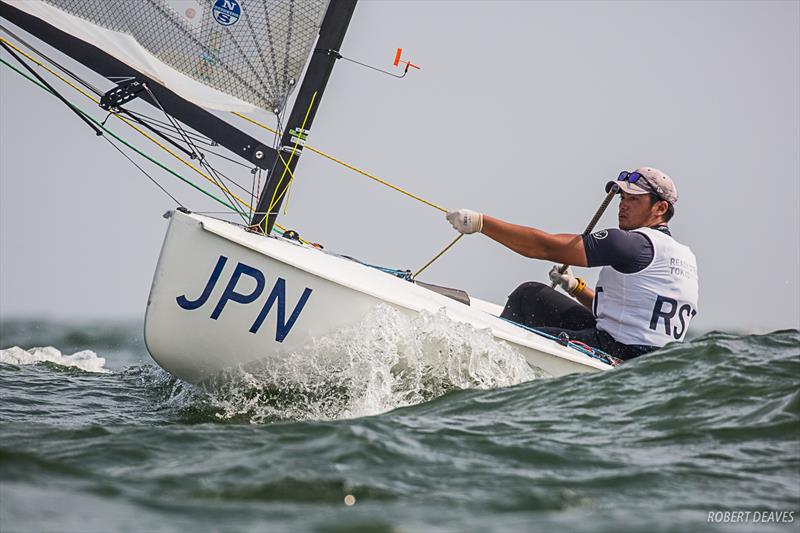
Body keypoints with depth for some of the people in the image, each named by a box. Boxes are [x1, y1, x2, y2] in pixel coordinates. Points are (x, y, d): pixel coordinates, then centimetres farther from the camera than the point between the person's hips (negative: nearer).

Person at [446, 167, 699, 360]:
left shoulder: (637, 243, -15)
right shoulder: (686, 257, 13)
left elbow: (547, 247, -17)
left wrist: (480, 222, -14)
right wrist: (575, 287, 16)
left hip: (616, 354, -10)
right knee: (530, 294, 17)